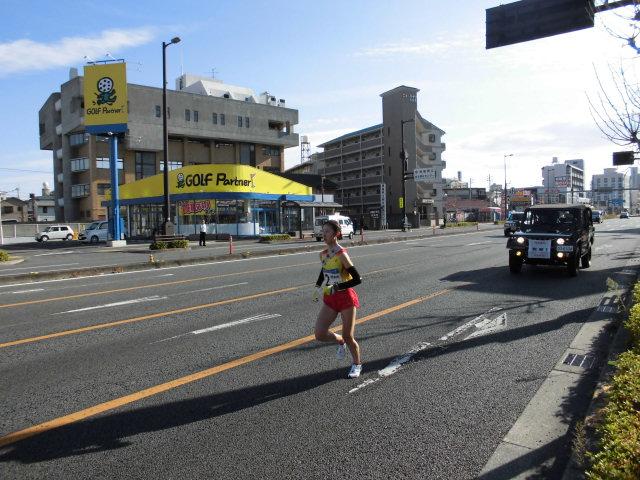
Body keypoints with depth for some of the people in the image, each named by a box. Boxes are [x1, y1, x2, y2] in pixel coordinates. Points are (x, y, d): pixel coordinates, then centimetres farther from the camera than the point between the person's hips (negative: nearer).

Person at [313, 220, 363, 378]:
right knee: (319, 334, -5)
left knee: (348, 337, 3)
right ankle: (340, 341, 28)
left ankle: (357, 364, 30)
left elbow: (357, 279, -21)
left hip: (346, 298, -6)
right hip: (330, 299, 6)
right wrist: (318, 287, 9)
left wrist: (336, 288, -25)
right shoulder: (323, 254, 2)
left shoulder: (342, 255, -19)